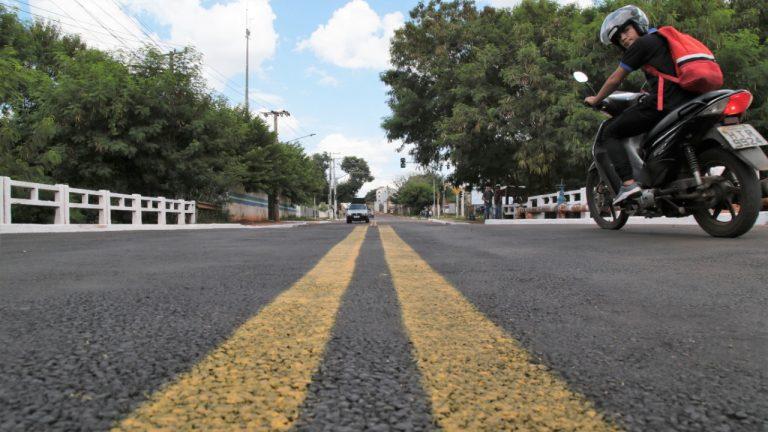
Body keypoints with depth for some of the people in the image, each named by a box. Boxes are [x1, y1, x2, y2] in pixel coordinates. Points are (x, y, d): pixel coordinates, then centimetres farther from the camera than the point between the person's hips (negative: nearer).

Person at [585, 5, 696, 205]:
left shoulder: (641, 43, 2)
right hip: (688, 102, 9)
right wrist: (648, 95, 51)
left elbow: (615, 80, 7)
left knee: (610, 132, -1)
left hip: (663, 103, -9)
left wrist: (595, 100, 21)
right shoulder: (661, 39, 27)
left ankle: (628, 182, -16)